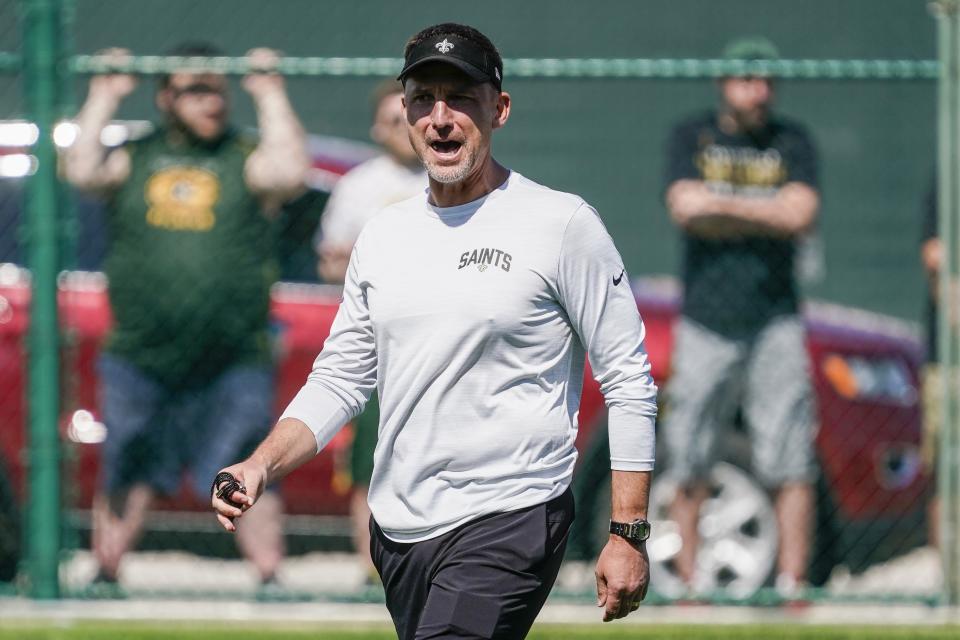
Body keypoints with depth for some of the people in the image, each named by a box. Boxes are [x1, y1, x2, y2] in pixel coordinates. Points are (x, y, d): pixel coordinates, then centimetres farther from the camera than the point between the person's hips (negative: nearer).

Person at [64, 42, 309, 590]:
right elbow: (82, 171, -6)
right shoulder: (134, 160, 11)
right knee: (128, 479, 6)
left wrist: (271, 95, -7)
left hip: (234, 361, -2)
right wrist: (105, 98, -1)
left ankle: (270, 580, -1)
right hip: (139, 357, 2)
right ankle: (107, 574, 14)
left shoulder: (245, 160, 6)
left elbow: (292, 173, -13)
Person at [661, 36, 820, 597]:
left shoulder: (792, 141, 6)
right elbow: (685, 209, -9)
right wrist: (768, 218, -8)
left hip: (775, 323, 0)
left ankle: (792, 582, -5)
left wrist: (723, 204, -8)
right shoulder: (692, 136, 6)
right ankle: (690, 576, 10)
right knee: (692, 466, 1)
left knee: (791, 465, -6)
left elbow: (802, 214, -9)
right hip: (706, 321, 0)